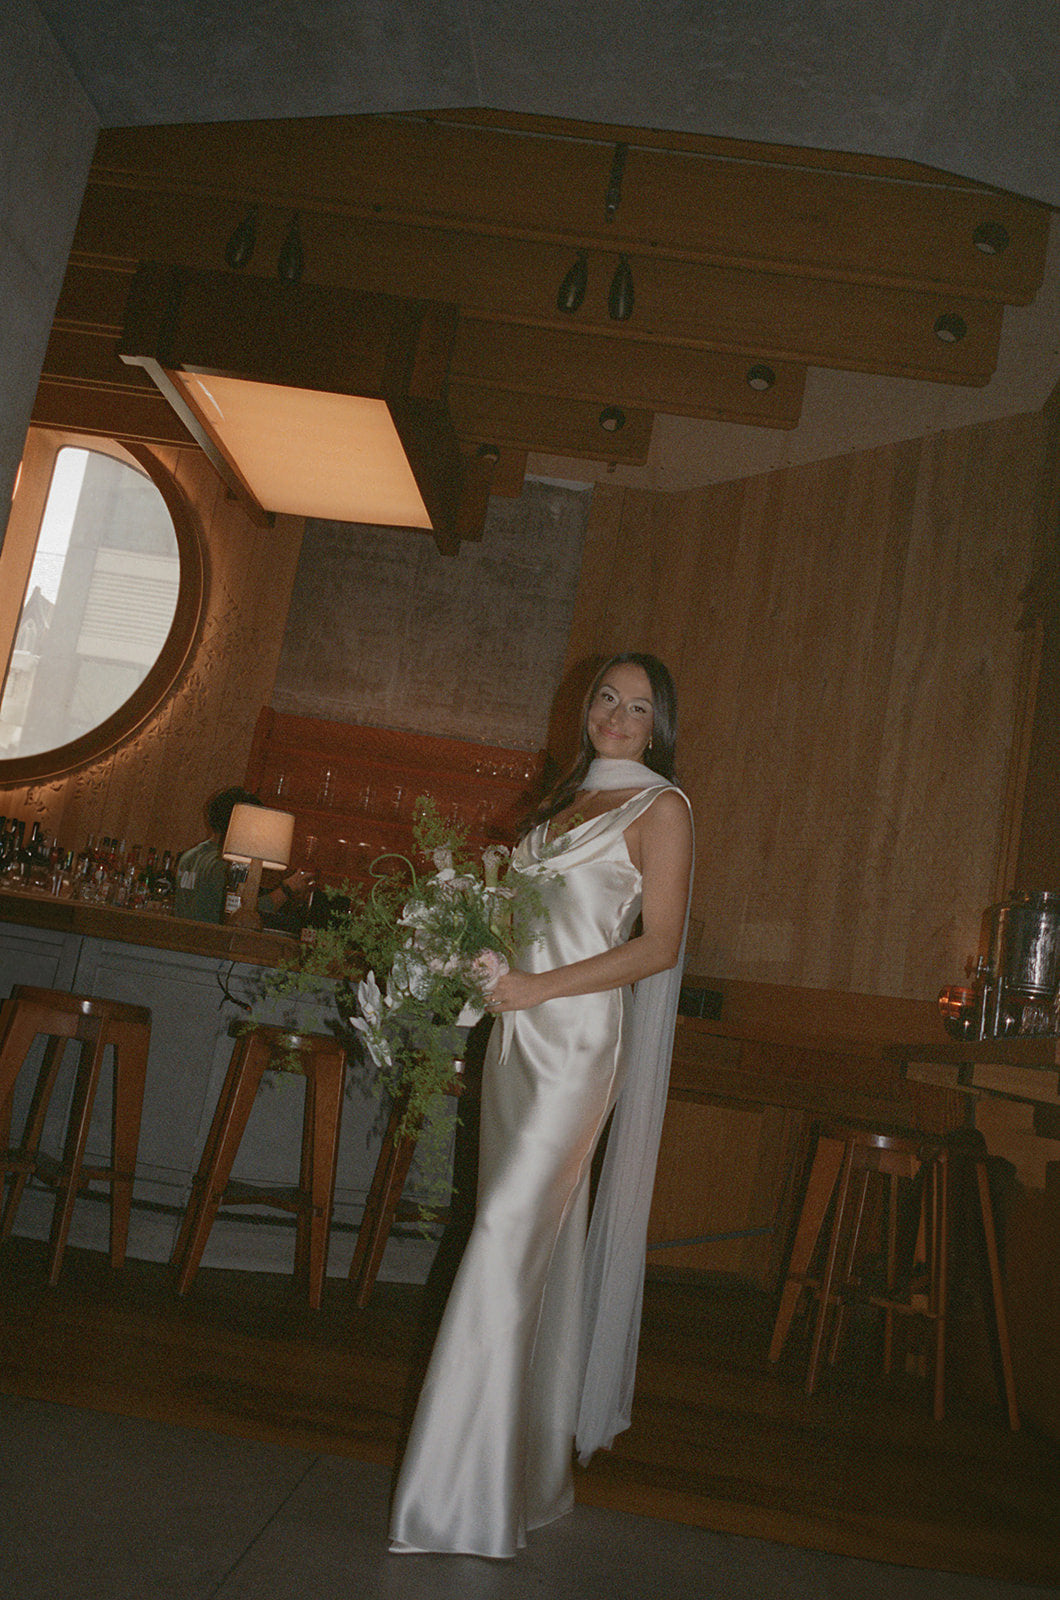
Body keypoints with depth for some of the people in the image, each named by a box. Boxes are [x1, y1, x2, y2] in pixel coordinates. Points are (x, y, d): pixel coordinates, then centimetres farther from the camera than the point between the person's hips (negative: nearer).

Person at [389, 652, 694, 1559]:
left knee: (508, 1237, -11)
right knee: (539, 1241, 11)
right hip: (519, 1033, 7)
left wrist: (539, 988, -15)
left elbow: (657, 945, -9)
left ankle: (471, 1490, -2)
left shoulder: (660, 808, -2)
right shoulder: (567, 796, 19)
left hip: (576, 1038, -7)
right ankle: (537, 1456, 24)